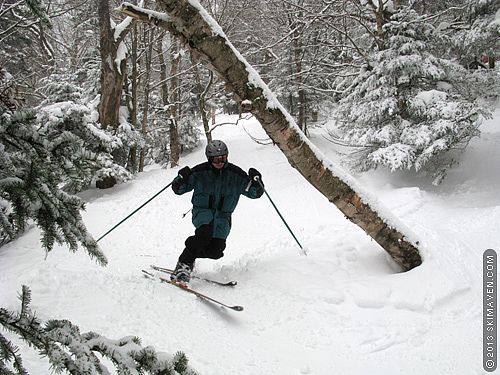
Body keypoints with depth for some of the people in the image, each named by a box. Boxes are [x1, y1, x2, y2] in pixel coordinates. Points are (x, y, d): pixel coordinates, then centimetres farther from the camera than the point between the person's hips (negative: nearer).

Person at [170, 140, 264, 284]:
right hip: (202, 211, -2)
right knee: (205, 231, -35)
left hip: (223, 215, 2)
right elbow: (178, 189, 0)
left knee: (215, 251, -14)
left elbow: (255, 193, 2)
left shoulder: (235, 174, -4)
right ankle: (184, 265, -26)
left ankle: (191, 253, 17)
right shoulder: (200, 172, -8)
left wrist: (256, 181, -19)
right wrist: (181, 179, -22)